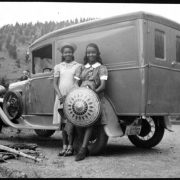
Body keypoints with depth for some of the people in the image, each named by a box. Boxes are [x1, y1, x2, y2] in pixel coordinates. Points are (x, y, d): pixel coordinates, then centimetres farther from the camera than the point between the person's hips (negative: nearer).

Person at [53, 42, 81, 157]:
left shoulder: (78, 66, 5)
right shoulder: (58, 67, 12)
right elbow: (55, 83, 8)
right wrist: (60, 95, -8)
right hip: (61, 97, 3)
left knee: (70, 122, -10)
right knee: (63, 123, 6)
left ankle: (70, 147, -2)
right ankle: (65, 146, 14)